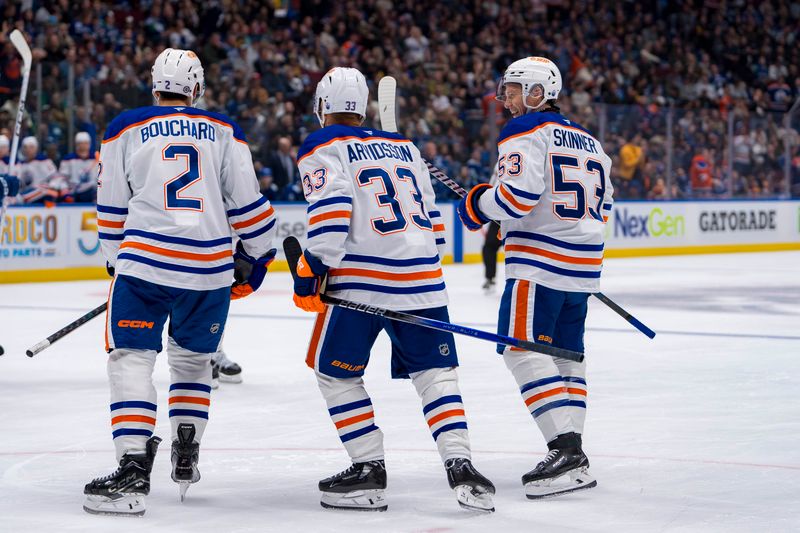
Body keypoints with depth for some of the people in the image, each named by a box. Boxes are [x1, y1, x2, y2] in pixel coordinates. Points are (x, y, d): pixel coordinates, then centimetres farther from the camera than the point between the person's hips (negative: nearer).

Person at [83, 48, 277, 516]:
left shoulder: (125, 130, 8)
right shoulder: (224, 132, 9)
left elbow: (112, 210, 11)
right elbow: (248, 203, 9)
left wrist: (118, 262, 25)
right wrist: (256, 256, 22)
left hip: (144, 261, -2)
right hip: (210, 267, 2)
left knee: (131, 359, -1)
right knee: (193, 359, 21)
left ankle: (134, 468, -16)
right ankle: (186, 459, 24)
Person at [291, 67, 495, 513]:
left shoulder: (323, 150, 3)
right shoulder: (405, 147, 21)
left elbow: (330, 212, -12)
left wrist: (311, 271, -9)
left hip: (361, 280, -5)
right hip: (422, 281, 5)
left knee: (336, 372, 9)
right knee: (435, 372, 7)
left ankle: (369, 470, 4)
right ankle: (460, 466, -7)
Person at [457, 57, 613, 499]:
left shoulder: (526, 131, -7)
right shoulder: (587, 141, 18)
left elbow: (518, 194, -19)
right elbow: (601, 208, 22)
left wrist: (476, 205, -3)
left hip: (540, 262, -9)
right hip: (583, 263, 9)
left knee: (524, 349, -11)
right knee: (564, 354, 12)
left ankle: (566, 450, -22)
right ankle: (572, 461, 12)